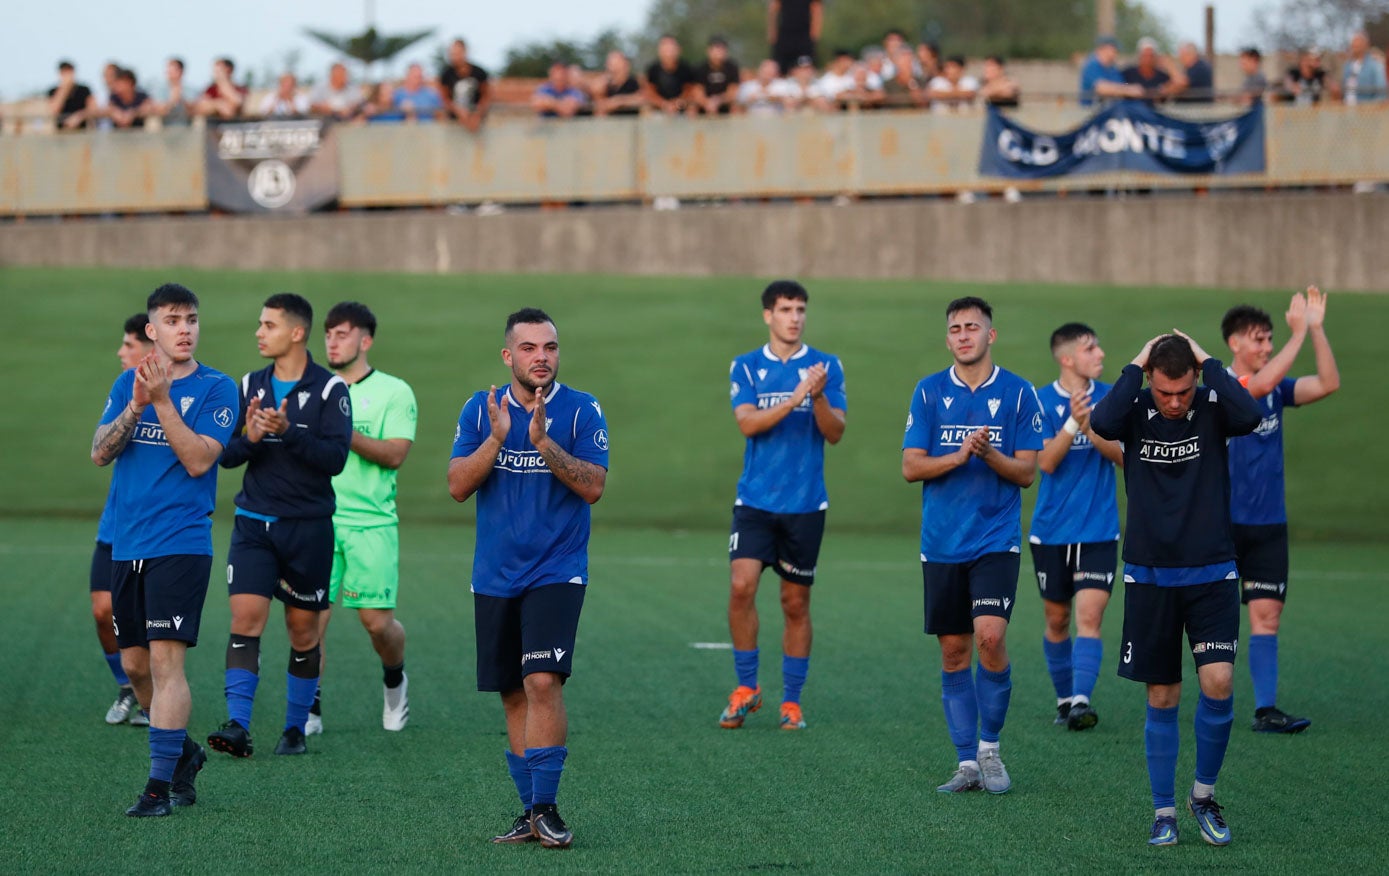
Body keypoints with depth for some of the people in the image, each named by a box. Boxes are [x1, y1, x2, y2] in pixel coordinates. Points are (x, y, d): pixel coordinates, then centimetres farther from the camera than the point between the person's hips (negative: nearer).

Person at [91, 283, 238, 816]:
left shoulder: (216, 388, -3)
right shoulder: (127, 383, 11)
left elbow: (199, 460, -14)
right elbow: (100, 452, 1)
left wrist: (162, 400, -19)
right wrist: (136, 405, -13)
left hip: (181, 545, -6)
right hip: (126, 546, 6)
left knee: (165, 660, -13)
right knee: (134, 664, 11)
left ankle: (161, 783, -12)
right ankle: (183, 752, 31)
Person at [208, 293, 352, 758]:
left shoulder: (330, 389, -6)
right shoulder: (251, 385, 8)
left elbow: (335, 458, -15)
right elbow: (225, 455, 7)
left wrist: (287, 432, -26)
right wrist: (248, 438, -14)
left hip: (308, 527, -3)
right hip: (254, 523, 3)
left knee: (303, 631, 6)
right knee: (245, 617, -11)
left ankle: (295, 728, 19)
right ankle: (238, 726, -15)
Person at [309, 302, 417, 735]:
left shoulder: (394, 392, 2)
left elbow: (395, 454, -9)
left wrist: (346, 433, -20)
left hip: (372, 524, -2)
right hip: (317, 522, 2)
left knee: (377, 622, -3)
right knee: (311, 619, -7)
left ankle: (395, 679, 28)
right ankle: (310, 711, 2)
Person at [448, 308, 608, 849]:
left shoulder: (581, 411, -3)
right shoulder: (481, 410, 4)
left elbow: (594, 486, -11)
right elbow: (458, 486, -3)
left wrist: (543, 440, -21)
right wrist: (496, 438, -16)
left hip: (556, 572, -3)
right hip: (495, 576, 3)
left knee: (542, 681, -18)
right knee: (513, 696, 7)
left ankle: (546, 808, -11)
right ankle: (530, 810, 17)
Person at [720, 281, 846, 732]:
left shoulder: (826, 366, 2)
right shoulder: (746, 367, 4)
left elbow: (835, 432, -4)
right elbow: (748, 423, -10)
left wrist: (818, 396, -23)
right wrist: (794, 397, -22)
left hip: (805, 504, 0)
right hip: (755, 500, 0)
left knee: (796, 602, 5)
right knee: (741, 586, -15)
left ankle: (791, 701, 15)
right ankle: (746, 687, 1)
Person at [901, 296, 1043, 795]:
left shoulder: (1018, 393, 1)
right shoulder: (929, 392, 5)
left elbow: (1026, 472, 0)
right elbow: (910, 468, 1)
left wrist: (989, 454, -18)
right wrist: (958, 456, -14)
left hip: (996, 540, -2)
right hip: (941, 543, 2)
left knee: (990, 637, -17)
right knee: (953, 651, 4)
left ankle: (990, 748, 2)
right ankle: (967, 763, 12)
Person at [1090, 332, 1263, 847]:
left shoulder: (1212, 407, -4)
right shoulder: (1136, 410, -3)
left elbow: (1249, 416, -27)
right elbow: (1102, 423, -26)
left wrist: (1209, 362, -18)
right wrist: (1136, 366, -17)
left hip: (1212, 575, 0)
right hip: (1149, 576, 1)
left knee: (1218, 683, -13)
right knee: (1162, 698, 4)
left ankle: (1204, 793, 9)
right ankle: (1164, 811, 16)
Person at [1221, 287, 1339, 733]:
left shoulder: (1276, 389, 8)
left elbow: (1328, 384, -2)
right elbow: (1261, 383, -27)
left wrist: (1316, 327, -9)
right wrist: (1299, 332, -25)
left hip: (1269, 524, 4)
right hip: (1224, 523, -4)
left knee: (1266, 617, -2)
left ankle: (1265, 708, -4)